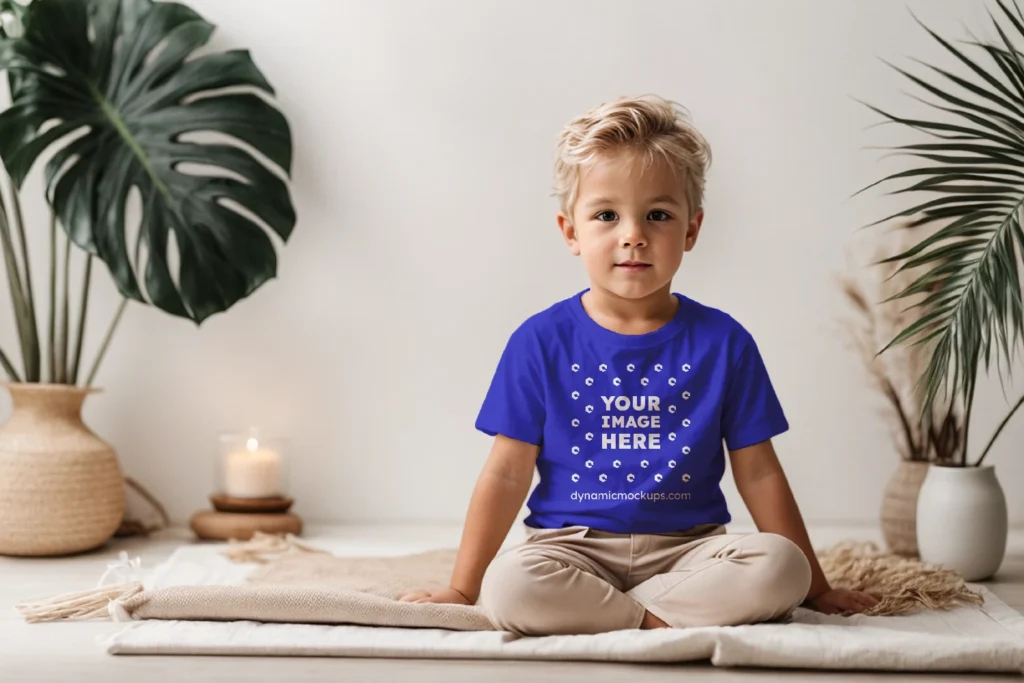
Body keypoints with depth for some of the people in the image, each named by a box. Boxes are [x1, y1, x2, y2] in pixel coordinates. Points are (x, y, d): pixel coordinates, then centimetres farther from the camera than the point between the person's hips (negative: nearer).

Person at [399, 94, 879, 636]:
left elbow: (758, 473, 7)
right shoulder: (542, 341, 0)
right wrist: (461, 589, 0)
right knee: (508, 586, -33)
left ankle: (588, 611, -19)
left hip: (686, 547, 2)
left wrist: (813, 585, 8)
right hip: (573, 545, -2)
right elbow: (507, 474, 2)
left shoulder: (722, 342, 2)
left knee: (779, 569, -27)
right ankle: (658, 621, -16)